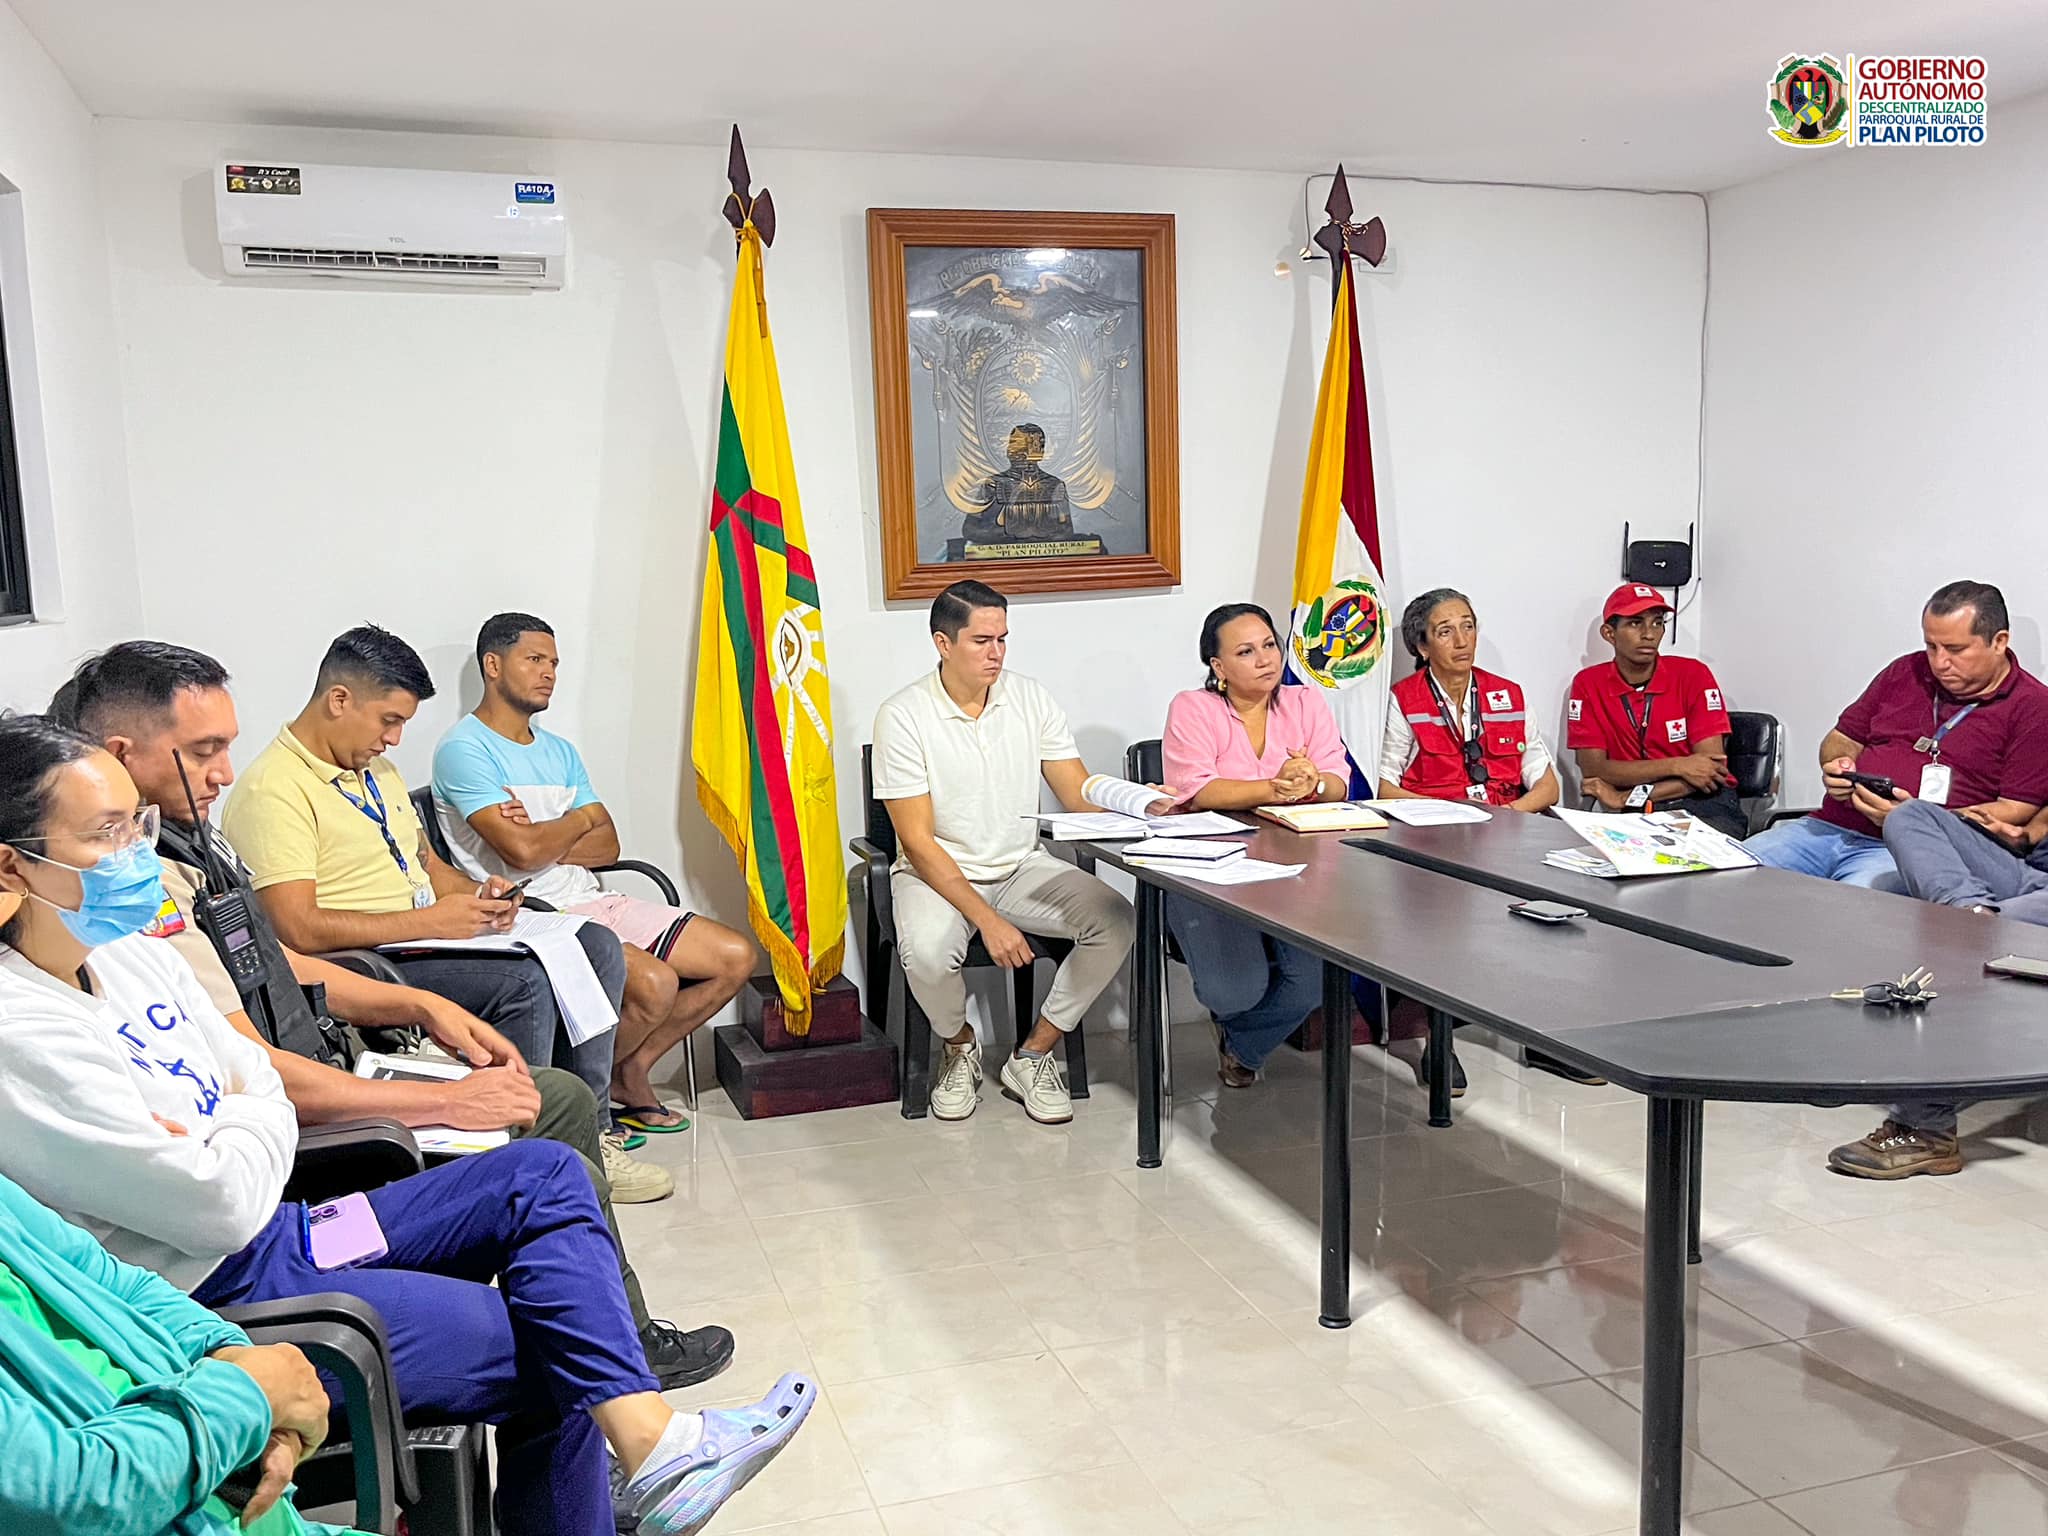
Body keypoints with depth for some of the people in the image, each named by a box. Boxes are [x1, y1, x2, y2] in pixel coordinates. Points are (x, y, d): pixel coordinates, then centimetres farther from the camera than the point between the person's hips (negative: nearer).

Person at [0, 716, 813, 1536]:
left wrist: (213, 1130, -11)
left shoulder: (129, 949, 4)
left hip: (274, 1232, 9)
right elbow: (225, 1206, -24)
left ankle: (647, 1437, -12)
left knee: (544, 1175, -1)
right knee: (548, 1358, -8)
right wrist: (244, 1122, -5)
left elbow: (265, 1089, 10)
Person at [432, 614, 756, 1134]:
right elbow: (522, 851, -19)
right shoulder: (464, 749, -7)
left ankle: (629, 1071, 10)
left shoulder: (559, 751, 19)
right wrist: (577, 821, 1)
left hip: (594, 903, 8)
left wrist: (542, 836, -10)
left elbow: (608, 845, 9)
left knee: (736, 957, -2)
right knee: (654, 983, -31)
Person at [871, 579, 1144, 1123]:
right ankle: (960, 1046, 2)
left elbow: (1082, 796, -2)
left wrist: (1139, 805, -25)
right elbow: (917, 841, -16)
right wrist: (988, 920, -25)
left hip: (1022, 867, 4)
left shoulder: (1030, 699, -1)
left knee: (1115, 921, -20)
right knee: (927, 952, -35)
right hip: (935, 873, -4)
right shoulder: (902, 716, -13)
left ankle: (1031, 1057, -1)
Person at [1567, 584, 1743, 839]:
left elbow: (1711, 768, -9)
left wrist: (1630, 797, -15)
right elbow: (1592, 769, -7)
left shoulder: (1693, 674, -2)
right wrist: (1676, 765, -16)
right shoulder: (1588, 684, 1)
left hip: (1703, 802, -1)